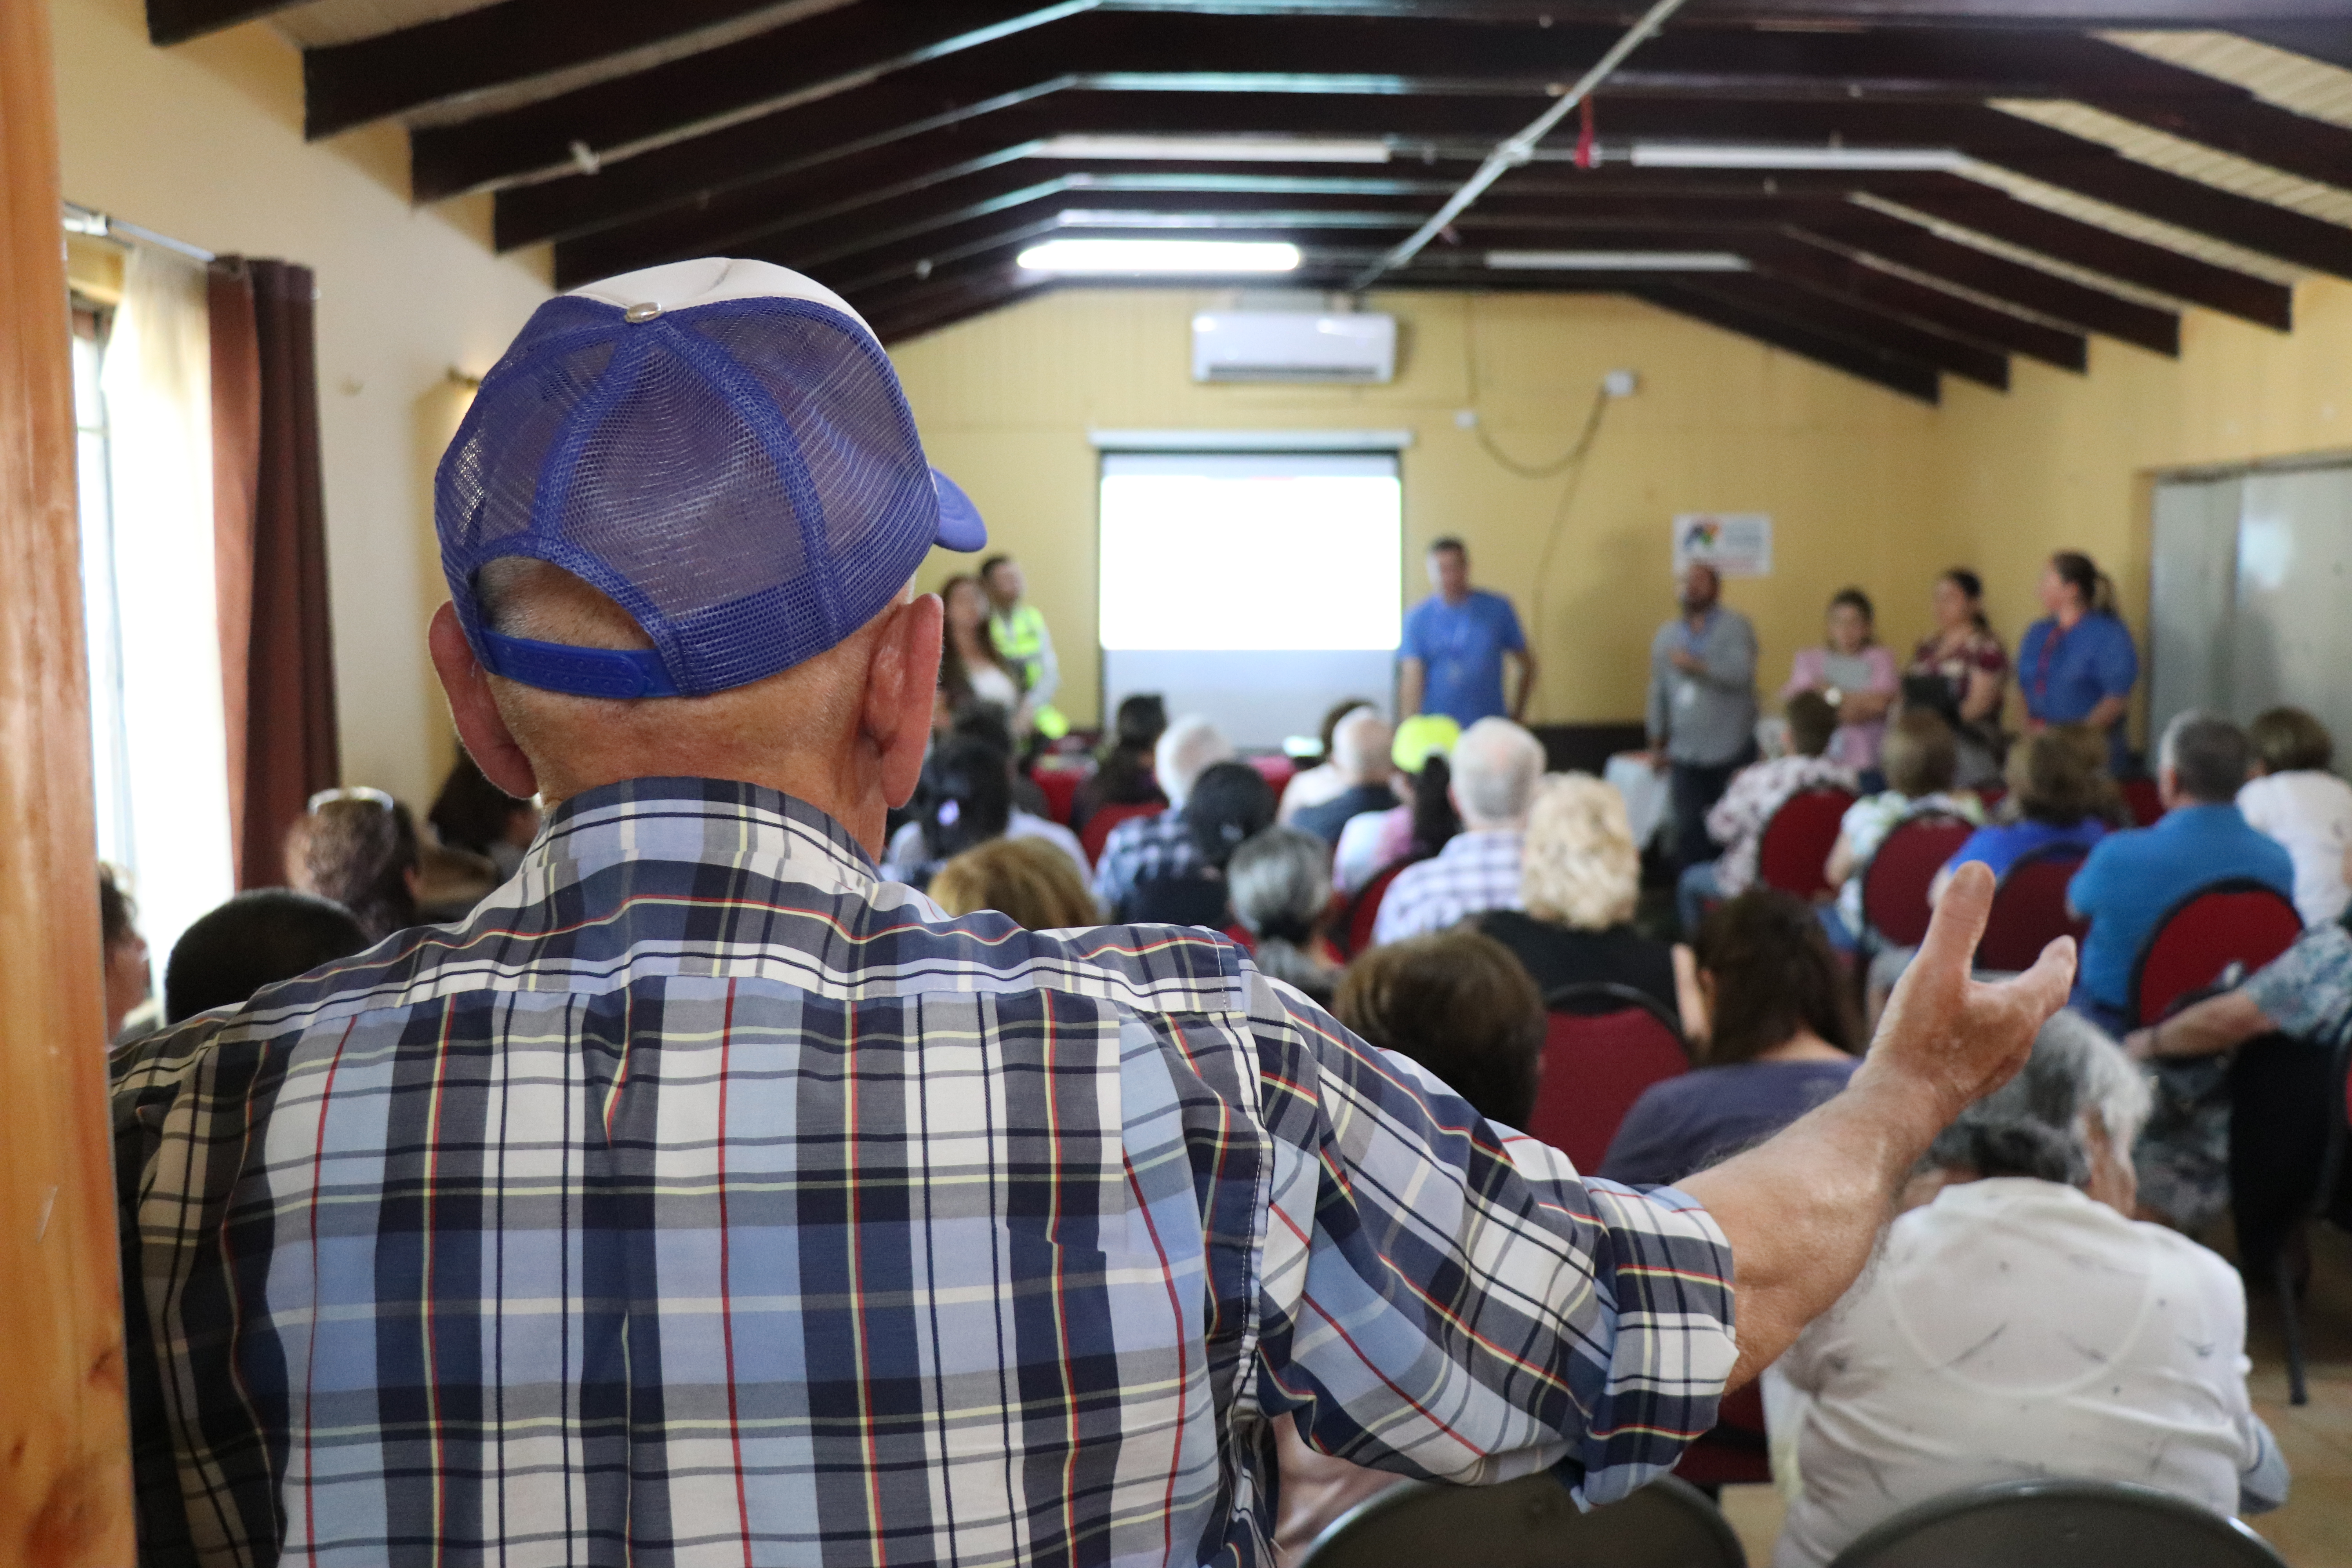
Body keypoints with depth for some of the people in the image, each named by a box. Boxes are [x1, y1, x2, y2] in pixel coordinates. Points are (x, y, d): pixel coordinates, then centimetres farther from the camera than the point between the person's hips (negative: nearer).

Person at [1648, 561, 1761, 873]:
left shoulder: (1735, 627, 1)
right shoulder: (1667, 635, 16)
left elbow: (1742, 672, -15)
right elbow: (1659, 692, 20)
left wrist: (1697, 665, -20)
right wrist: (1657, 744, 20)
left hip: (1732, 753, -4)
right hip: (1685, 754, 4)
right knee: (1689, 831, -1)